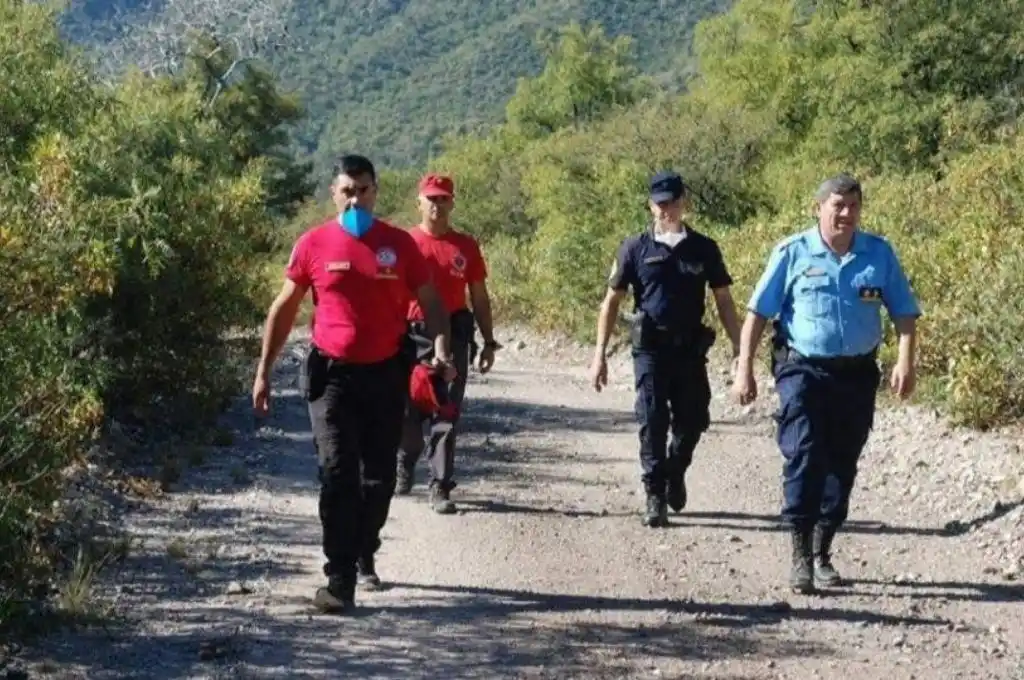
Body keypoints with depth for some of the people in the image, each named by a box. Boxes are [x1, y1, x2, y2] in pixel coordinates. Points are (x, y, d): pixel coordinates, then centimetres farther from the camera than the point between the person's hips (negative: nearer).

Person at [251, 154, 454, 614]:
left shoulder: (399, 244, 1)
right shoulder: (314, 244, -1)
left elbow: (430, 301, 6)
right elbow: (284, 308, 6)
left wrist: (440, 346, -12)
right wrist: (264, 371, 3)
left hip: (386, 375, 2)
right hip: (332, 375, -2)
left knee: (379, 477, 12)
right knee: (337, 476, -9)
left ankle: (364, 557, 34)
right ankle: (340, 580, -11)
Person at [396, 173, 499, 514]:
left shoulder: (466, 246, 7)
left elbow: (479, 297, 11)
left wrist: (489, 341, 7)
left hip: (453, 336, 1)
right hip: (411, 336, 0)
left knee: (446, 415, -2)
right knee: (408, 409, 8)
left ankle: (440, 487, 1)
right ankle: (404, 469, 33)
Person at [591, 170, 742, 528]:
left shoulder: (704, 249, 5)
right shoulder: (635, 248, 2)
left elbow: (724, 302, 8)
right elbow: (611, 301, 5)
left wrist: (739, 350, 2)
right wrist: (600, 354, -1)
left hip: (691, 348, 2)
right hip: (651, 348, -2)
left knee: (694, 420, 7)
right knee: (652, 423, -6)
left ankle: (675, 471, 37)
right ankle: (655, 497, 2)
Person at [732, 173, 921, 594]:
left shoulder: (880, 254, 3)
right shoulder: (793, 253, -3)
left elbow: (904, 313, 6)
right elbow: (758, 313, -1)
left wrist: (906, 361, -9)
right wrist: (744, 370, -6)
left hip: (857, 374, 3)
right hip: (803, 370, -3)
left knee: (841, 465, 10)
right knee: (803, 457, -14)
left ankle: (822, 553, 23)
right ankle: (800, 554, -10)